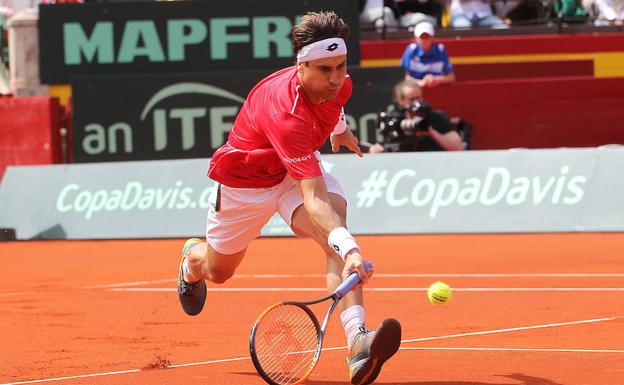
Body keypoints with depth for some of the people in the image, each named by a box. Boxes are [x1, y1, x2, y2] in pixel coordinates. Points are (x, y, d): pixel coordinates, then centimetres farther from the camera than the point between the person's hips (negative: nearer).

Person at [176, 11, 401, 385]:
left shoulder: (338, 84, -22)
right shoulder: (286, 115, -44)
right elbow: (314, 199, -51)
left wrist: (339, 127, 27)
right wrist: (348, 248, -63)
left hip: (301, 168, 4)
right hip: (246, 179, -4)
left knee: (336, 217, -30)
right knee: (218, 271, 19)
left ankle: (358, 342, -44)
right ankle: (192, 258, 62)